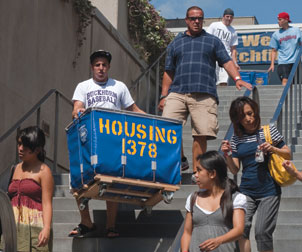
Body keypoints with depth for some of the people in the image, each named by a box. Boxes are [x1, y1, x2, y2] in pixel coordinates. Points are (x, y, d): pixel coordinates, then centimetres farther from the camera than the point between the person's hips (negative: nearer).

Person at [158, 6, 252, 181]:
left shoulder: (213, 41, 18)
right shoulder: (176, 43, 22)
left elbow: (226, 61, 9)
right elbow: (169, 72, 20)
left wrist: (237, 78, -10)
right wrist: (164, 96, 11)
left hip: (204, 94, -2)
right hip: (177, 93, 2)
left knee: (201, 135, -9)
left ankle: (197, 171, 0)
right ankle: (180, 160, 8)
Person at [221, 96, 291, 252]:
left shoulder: (269, 131, 0)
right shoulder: (236, 139, 7)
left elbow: (288, 155, 5)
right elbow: (235, 170, 7)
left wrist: (273, 149, -14)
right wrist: (227, 154, -11)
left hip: (268, 191, -3)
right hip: (246, 191, 3)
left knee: (262, 232, -10)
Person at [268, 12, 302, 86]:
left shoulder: (296, 30, 6)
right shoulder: (276, 34, 4)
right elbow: (274, 50, 6)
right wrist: (272, 64, -3)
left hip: (295, 61, 1)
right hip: (283, 62, -1)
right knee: (285, 81, -16)